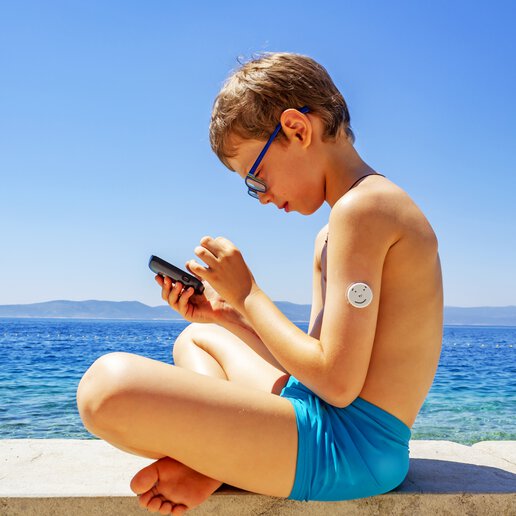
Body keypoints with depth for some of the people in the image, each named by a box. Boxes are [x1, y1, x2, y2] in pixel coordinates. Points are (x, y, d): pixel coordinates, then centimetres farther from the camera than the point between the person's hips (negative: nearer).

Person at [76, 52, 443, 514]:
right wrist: (227, 314, 8)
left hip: (349, 448, -11)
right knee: (197, 337, 30)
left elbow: (338, 382, -21)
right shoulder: (329, 239, 16)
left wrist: (247, 292, -11)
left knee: (111, 384, -27)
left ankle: (210, 468, 2)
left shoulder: (362, 207, -16)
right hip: (332, 428, 11)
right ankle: (208, 464, 3)